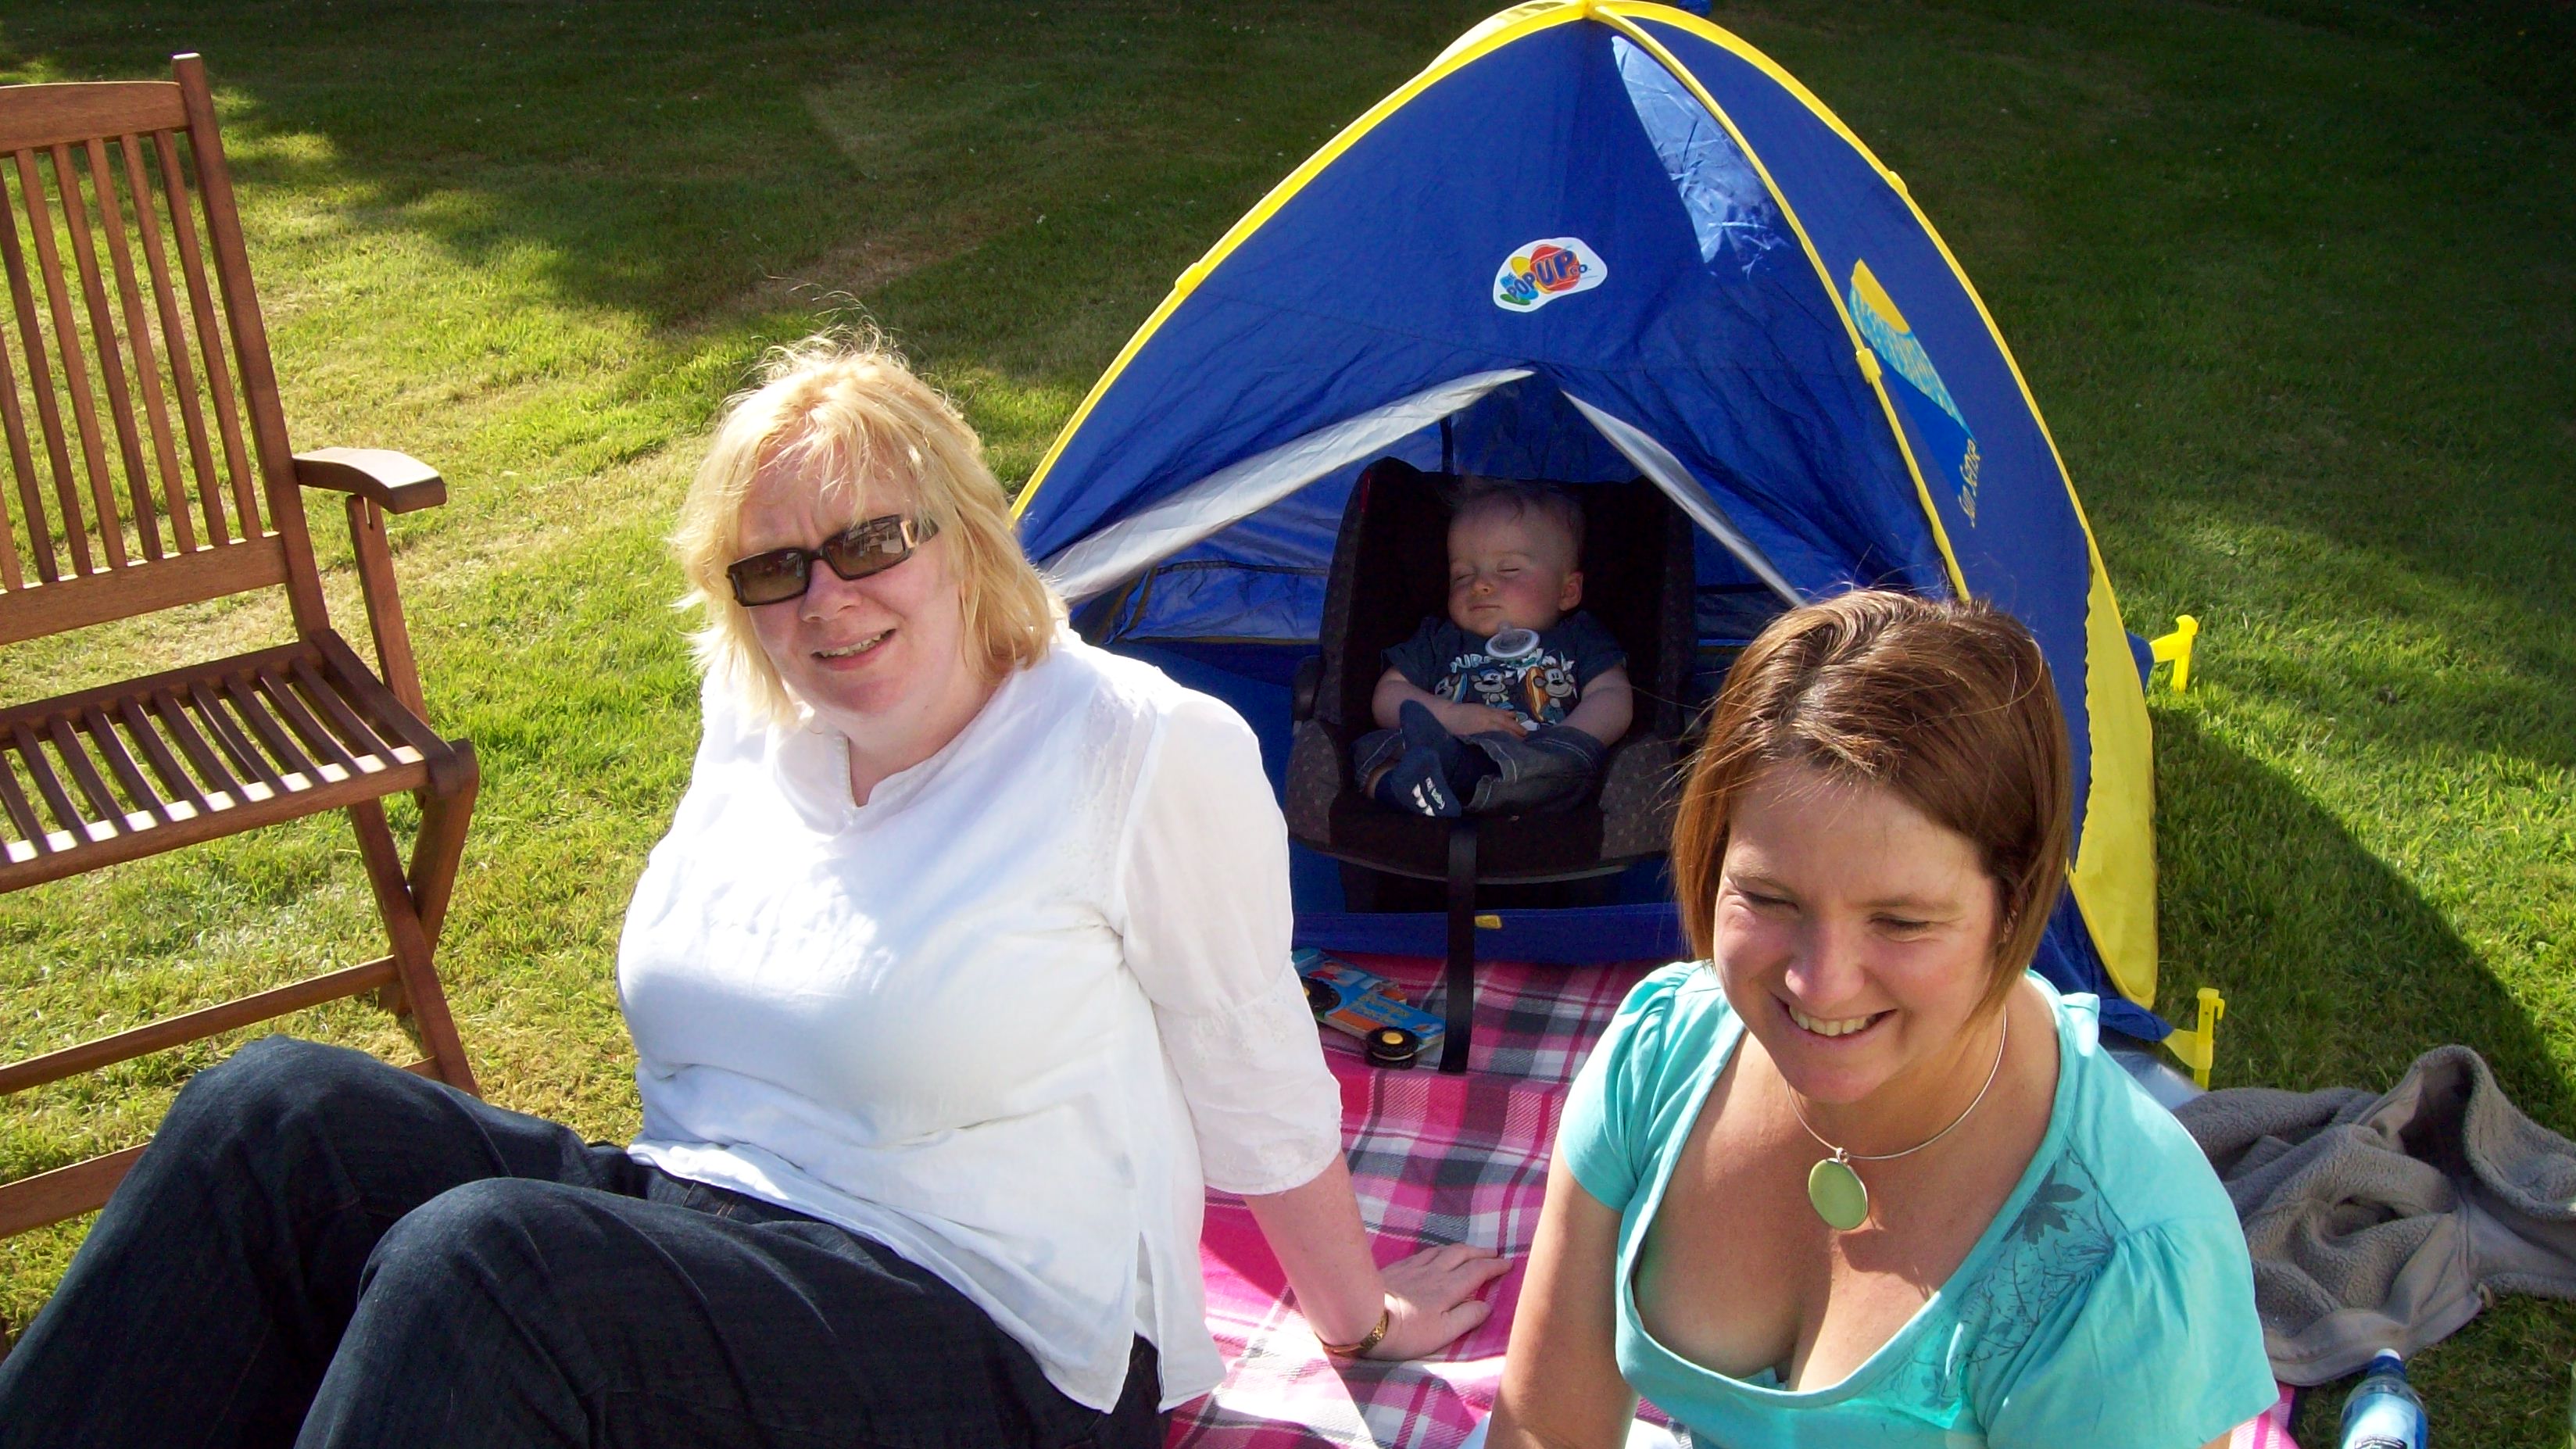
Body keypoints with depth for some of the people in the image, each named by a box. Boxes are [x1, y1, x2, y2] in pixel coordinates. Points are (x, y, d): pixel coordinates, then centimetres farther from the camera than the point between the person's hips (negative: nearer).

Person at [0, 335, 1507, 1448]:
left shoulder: (1147, 750, -12)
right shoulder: (757, 722, 8)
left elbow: (1252, 1066, -1)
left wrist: (1354, 1308, 10)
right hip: (689, 1239, 7)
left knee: (475, 1263, -33)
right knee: (274, 1115, -16)